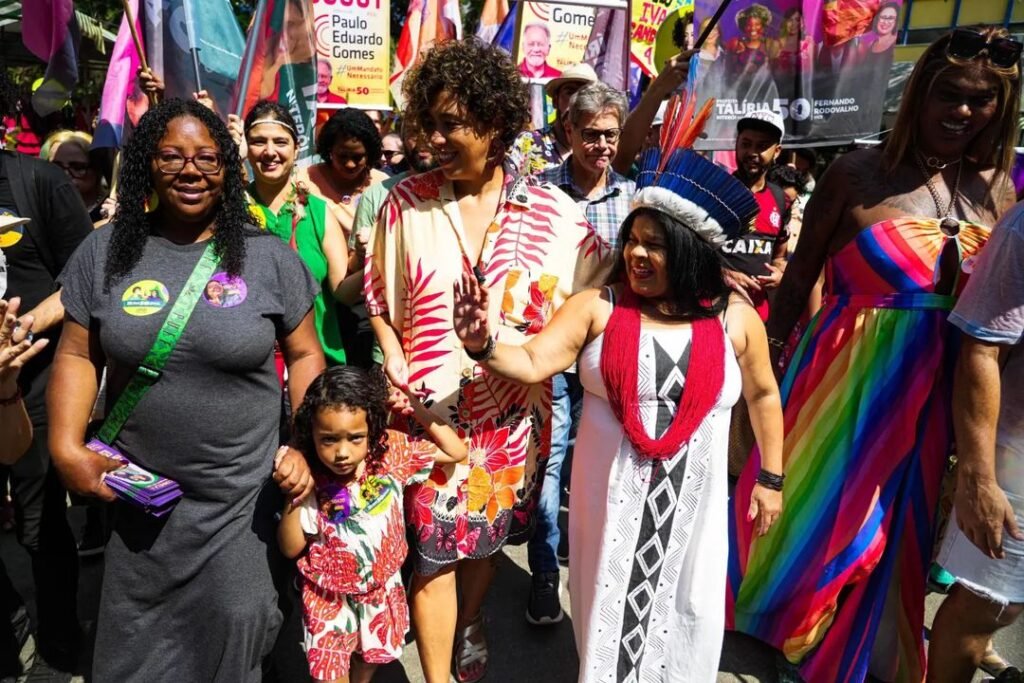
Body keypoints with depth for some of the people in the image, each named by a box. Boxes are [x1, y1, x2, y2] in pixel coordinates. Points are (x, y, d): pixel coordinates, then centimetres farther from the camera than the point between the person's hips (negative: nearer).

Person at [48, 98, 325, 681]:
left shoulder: (269, 256, -5)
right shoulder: (105, 252, 0)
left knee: (237, 628, 11)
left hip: (246, 498, -2)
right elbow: (77, 355, 5)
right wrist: (67, 446, -8)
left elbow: (306, 355, -1)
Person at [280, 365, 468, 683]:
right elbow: (291, 549, -14)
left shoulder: (391, 453, -18)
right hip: (329, 596, -2)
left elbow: (456, 452, -12)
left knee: (371, 654, 27)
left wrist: (418, 410, -21)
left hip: (381, 588, 2)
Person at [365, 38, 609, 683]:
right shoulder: (406, 202, -5)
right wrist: (399, 375, -9)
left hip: (512, 408, 2)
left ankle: (470, 625, 50)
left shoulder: (548, 209, -4)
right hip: (432, 408, -1)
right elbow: (380, 306, 2)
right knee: (434, 546, 5)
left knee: (491, 532, 20)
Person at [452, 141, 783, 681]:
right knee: (612, 608, 16)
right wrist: (484, 347, -32)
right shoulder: (597, 307, -7)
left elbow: (763, 395, 8)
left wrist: (771, 479, 10)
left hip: (691, 501, 1)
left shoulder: (735, 317, -4)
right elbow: (532, 364, -13)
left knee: (682, 617, 15)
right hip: (611, 496, 0)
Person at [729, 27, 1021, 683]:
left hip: (938, 385, 4)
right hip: (847, 373, -4)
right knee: (816, 507, 11)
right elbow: (799, 278, -5)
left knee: (892, 523, 17)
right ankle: (783, 622, 40)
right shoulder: (859, 173, -7)